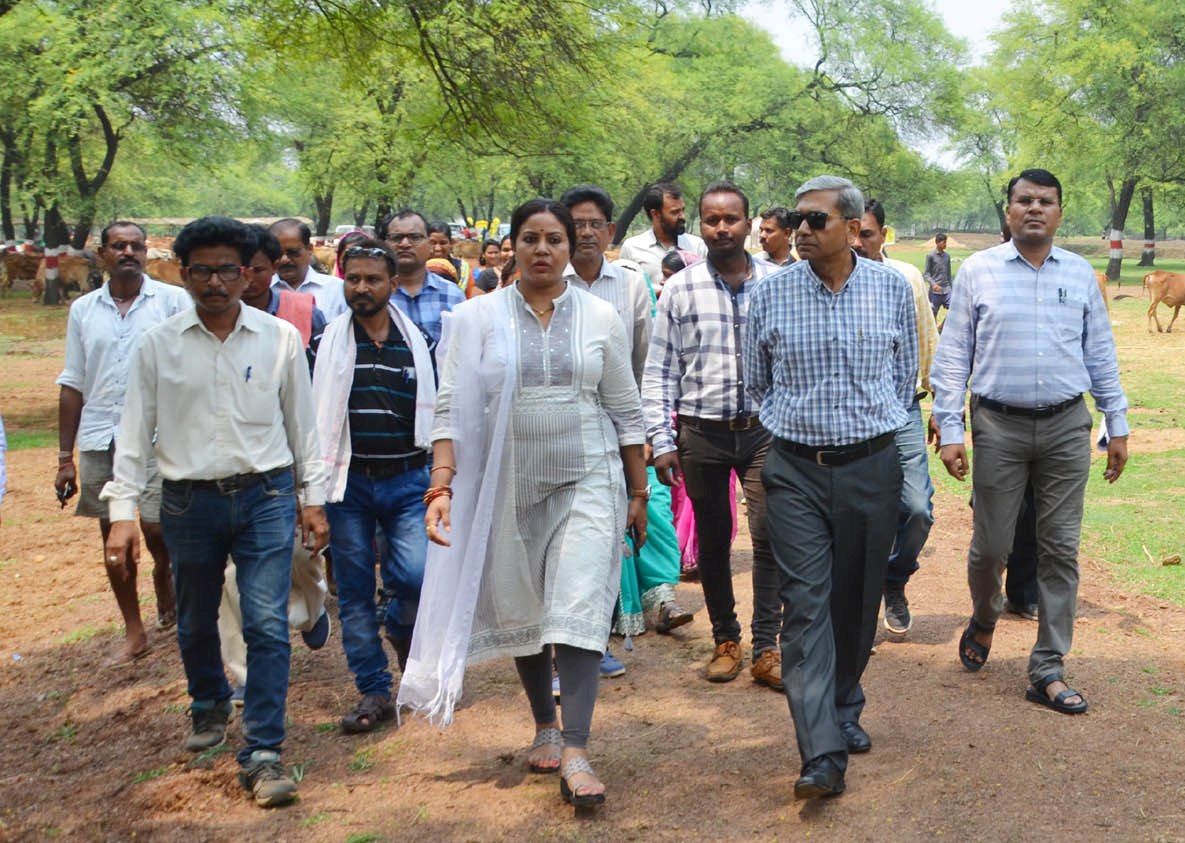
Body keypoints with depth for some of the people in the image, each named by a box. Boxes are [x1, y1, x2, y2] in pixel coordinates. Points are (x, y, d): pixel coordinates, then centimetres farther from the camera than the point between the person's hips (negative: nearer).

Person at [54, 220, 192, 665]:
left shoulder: (173, 301, -1)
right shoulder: (83, 310, 10)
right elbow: (72, 385, 12)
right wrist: (65, 457, 10)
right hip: (99, 441, 3)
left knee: (158, 532, -5)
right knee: (114, 537, 8)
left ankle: (165, 585, 28)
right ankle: (134, 632, 21)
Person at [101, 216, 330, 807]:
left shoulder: (280, 338, -1)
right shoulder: (158, 345, -1)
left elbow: (301, 422, 7)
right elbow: (135, 431, 2)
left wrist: (313, 498, 7)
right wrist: (122, 510, -3)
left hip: (266, 496, -1)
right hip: (189, 501, 1)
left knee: (267, 624, -8)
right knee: (195, 622, 17)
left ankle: (263, 754, -2)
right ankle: (209, 706, 45)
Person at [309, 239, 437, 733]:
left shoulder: (418, 343, 7)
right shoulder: (325, 345, 3)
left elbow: (438, 409, 14)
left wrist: (441, 476, 10)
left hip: (407, 479, 0)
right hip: (349, 483, 0)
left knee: (417, 577, -15)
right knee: (354, 592, 3)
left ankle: (401, 627, 20)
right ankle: (374, 691, 13)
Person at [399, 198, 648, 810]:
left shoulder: (599, 317, 2)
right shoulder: (479, 317, -1)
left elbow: (625, 410, 8)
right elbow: (452, 409, -4)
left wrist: (638, 492, 9)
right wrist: (441, 487, -15)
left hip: (587, 482, -1)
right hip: (508, 486, 1)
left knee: (578, 611, -10)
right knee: (519, 612, 12)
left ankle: (575, 752, -8)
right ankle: (545, 726, 33)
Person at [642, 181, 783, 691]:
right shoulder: (680, 289, 2)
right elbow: (658, 370, 3)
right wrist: (661, 441, -2)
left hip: (764, 428, -1)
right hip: (701, 433, 1)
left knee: (768, 536, -7)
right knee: (712, 542, 10)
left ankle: (766, 649, 3)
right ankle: (725, 640, 25)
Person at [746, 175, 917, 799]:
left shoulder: (892, 289, 1)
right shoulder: (772, 293, -1)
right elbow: (757, 381, 13)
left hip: (870, 468, 1)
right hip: (795, 471, -1)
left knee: (857, 601, 12)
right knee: (806, 603, -9)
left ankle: (844, 709, 34)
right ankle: (822, 753, -10)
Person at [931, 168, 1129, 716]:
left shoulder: (1080, 274, 7)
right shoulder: (979, 271, 0)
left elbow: (1101, 356, 12)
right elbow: (953, 356, 0)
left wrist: (1117, 426, 10)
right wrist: (950, 431, -6)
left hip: (1067, 428, 2)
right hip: (999, 428, -2)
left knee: (1060, 550, 3)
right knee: (990, 545, 3)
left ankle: (1048, 671, 13)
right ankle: (983, 620, 36)